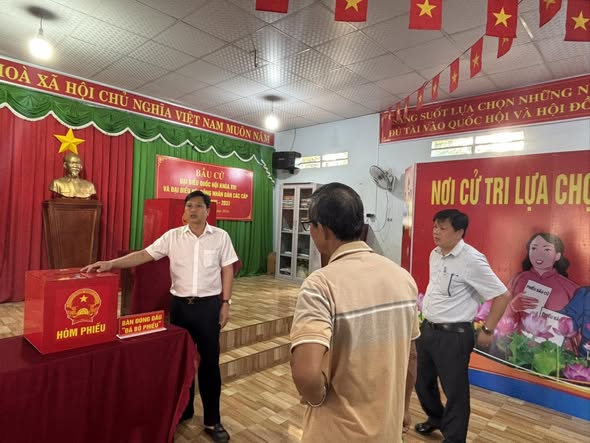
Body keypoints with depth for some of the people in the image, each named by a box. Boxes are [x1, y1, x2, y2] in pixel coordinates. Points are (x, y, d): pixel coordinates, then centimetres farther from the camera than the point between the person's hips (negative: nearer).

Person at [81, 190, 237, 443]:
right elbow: (144, 255, -4)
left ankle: (212, 420, 20)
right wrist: (110, 263, -17)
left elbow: (227, 270, -1)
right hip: (179, 304, 2)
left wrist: (225, 303, -4)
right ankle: (183, 410, 37)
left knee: (209, 361, 6)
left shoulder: (220, 237, -4)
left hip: (209, 305, -2)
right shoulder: (172, 236, 0)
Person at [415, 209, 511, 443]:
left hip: (454, 335, -8)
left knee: (455, 391, 9)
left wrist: (487, 330, -11)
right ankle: (436, 418, 48)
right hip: (427, 329, 8)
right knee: (422, 381, 22)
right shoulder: (434, 254, 5)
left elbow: (502, 295, -15)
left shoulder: (472, 260, -18)